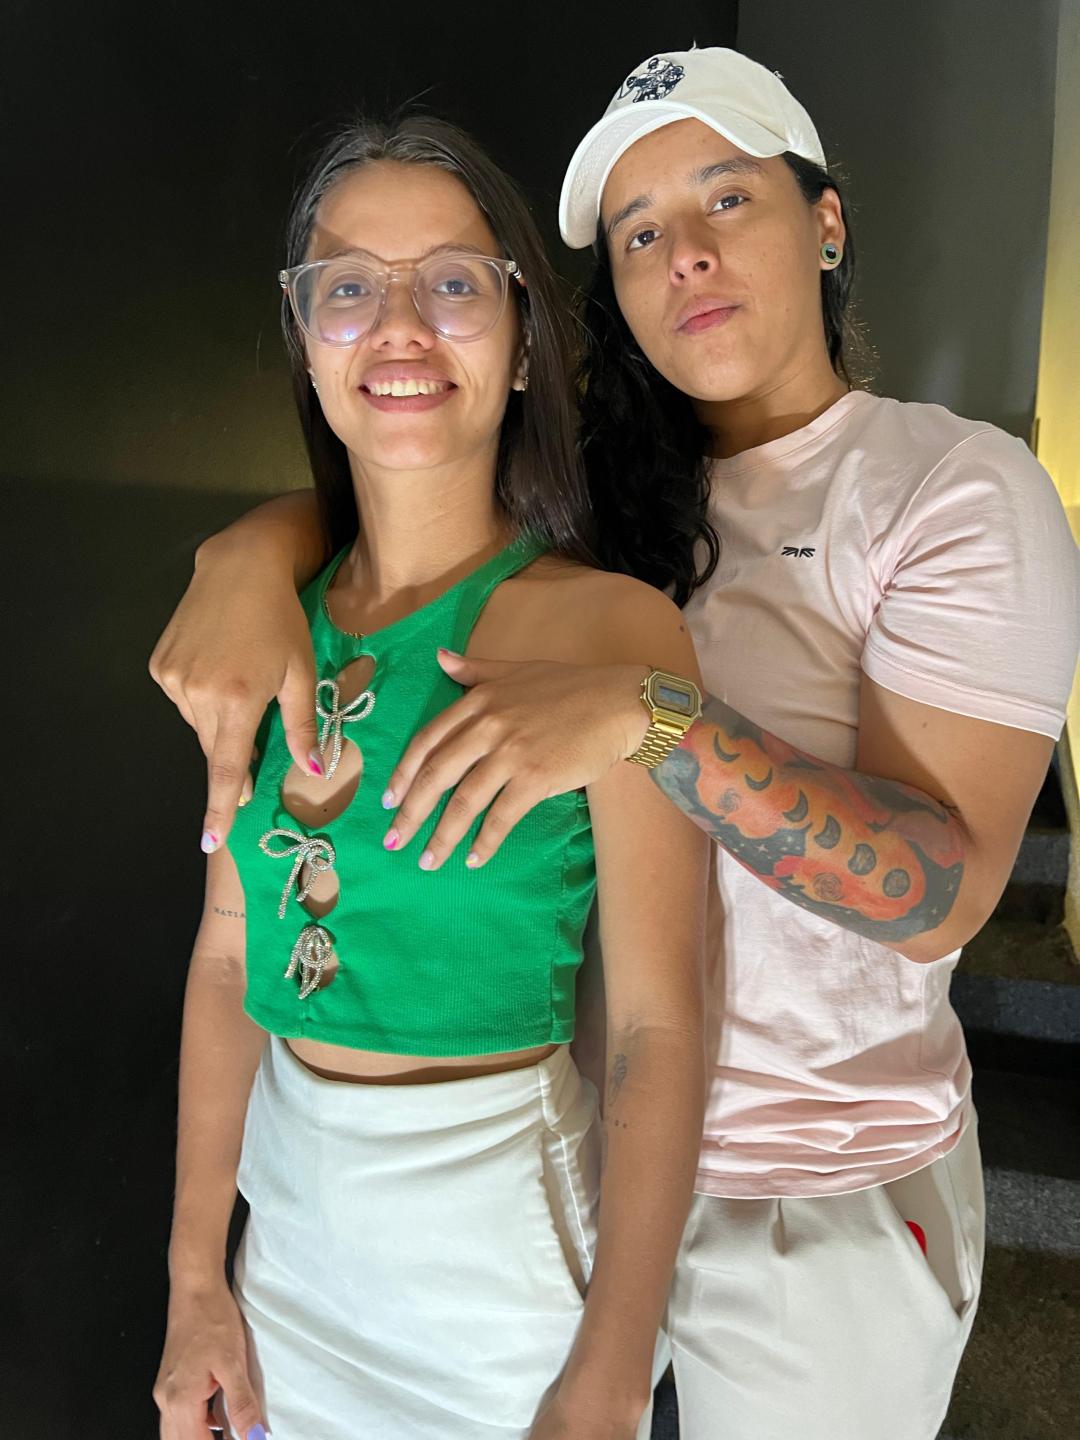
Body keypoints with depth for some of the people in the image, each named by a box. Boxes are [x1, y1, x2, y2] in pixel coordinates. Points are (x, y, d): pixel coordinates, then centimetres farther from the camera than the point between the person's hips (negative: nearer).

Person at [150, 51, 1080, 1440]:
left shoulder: (960, 486, -14)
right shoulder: (604, 491, 0)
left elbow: (941, 890, -22)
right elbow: (353, 495, 2)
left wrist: (646, 714, -34)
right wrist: (249, 550, -21)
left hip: (818, 1201, -4)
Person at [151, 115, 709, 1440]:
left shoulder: (610, 627, -17)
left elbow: (658, 1029, -17)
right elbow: (229, 957, 2)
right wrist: (195, 1282, 4)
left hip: (512, 1237, -4)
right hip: (292, 1228, 5)